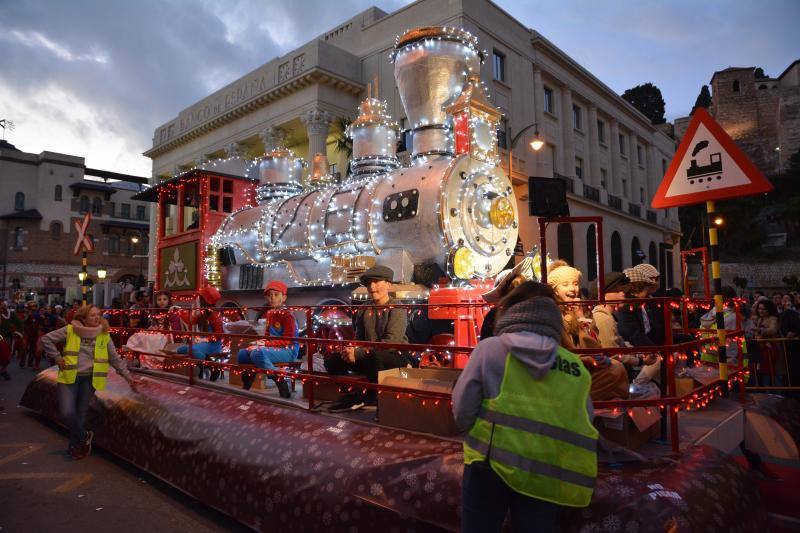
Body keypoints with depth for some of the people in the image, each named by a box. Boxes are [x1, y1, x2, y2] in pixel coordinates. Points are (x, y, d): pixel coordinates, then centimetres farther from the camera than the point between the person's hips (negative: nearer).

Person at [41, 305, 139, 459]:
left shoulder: (104, 335, 2)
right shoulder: (70, 330, -3)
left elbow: (115, 359, 8)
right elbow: (46, 339, 4)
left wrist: (127, 376, 5)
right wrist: (57, 358, -2)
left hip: (89, 378, 1)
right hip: (69, 376, -1)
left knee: (81, 413, 6)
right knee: (67, 412, -12)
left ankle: (75, 445, 27)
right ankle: (84, 436, 15)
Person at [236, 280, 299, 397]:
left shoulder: (287, 315, -11)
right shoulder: (268, 314, 13)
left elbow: (288, 340, -18)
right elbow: (267, 336, 17)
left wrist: (266, 344, -23)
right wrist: (259, 343, -5)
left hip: (288, 350, -8)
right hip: (273, 348, 8)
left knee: (258, 353, -32)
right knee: (243, 353, 2)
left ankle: (283, 388, -26)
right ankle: (245, 388, 14)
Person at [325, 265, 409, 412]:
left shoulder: (397, 308, -9)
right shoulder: (363, 310, 10)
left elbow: (391, 342, -21)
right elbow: (359, 338, 16)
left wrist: (358, 353, -23)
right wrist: (352, 350, -10)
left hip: (394, 358, -6)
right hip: (368, 359, 6)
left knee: (373, 356, -38)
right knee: (332, 360, -9)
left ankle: (373, 397, -16)